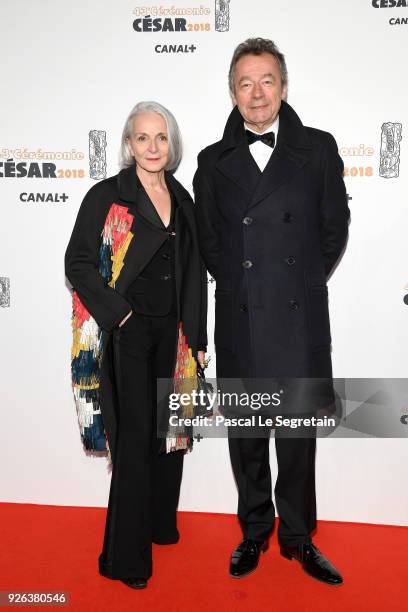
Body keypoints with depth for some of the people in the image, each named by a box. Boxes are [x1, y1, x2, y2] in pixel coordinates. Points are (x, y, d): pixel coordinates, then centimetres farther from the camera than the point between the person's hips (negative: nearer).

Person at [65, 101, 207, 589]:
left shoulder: (181, 200, 10)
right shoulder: (106, 196, -5)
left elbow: (193, 274, 11)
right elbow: (78, 263, -8)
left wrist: (196, 338, 8)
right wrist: (119, 314, -15)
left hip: (172, 334, 6)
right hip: (126, 335, -5)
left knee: (169, 431, 15)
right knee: (134, 438, -1)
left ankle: (160, 522, 37)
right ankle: (125, 554, 16)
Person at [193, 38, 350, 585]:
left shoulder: (318, 148, 4)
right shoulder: (213, 161, 8)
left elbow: (335, 228, 8)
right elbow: (209, 241, 12)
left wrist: (304, 285, 8)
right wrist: (239, 286, 6)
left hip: (301, 317, -1)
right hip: (239, 320, 1)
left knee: (298, 433, 9)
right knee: (245, 433, 12)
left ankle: (297, 536, 29)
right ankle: (254, 532, 31)